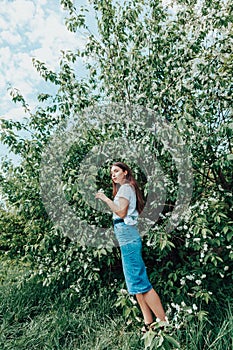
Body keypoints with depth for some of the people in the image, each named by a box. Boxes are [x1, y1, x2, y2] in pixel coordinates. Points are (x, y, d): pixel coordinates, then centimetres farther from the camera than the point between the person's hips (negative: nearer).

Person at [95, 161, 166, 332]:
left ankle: (164, 322, 1)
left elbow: (121, 212, -17)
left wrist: (105, 198, -12)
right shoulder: (127, 188, 23)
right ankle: (148, 324, 18)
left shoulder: (125, 187, -5)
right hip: (128, 239, 11)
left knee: (140, 283, -7)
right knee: (137, 284, 11)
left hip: (128, 239, -10)